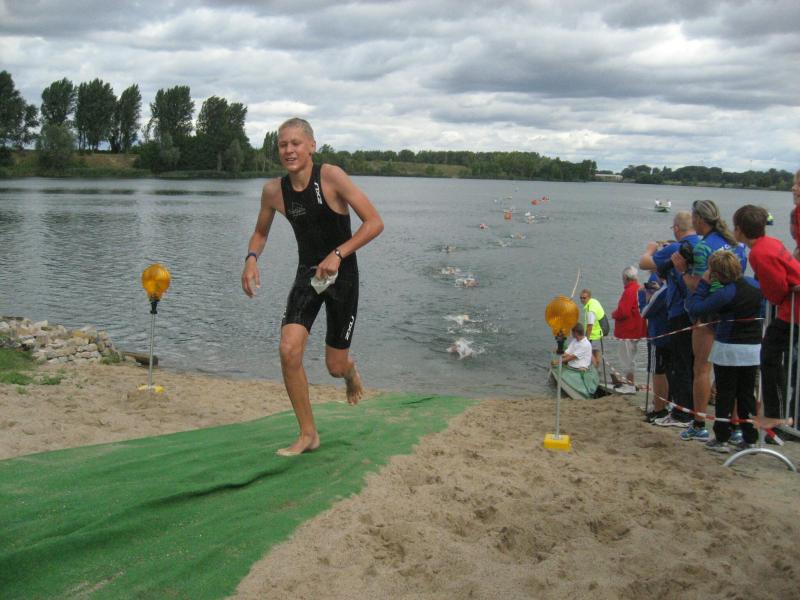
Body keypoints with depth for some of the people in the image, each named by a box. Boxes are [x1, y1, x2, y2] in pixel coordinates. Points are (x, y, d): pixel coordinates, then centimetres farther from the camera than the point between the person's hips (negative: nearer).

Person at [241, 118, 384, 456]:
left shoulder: (331, 177, -18)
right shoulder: (273, 191, -5)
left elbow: (374, 223, -18)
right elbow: (261, 232, 13)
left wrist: (337, 254, -26)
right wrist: (251, 258, -8)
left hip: (341, 275, -3)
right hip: (307, 274, 3)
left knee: (335, 366, 3)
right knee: (289, 350, -15)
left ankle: (350, 370, 45)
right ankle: (308, 434, 1)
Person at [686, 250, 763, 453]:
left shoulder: (725, 294, -20)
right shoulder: (755, 284, 1)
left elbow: (694, 308, -18)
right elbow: (761, 312, 15)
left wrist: (703, 283, -11)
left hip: (729, 350, -6)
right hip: (754, 348, 6)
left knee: (725, 395, 5)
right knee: (748, 394, 12)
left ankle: (721, 439, 9)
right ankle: (750, 438, 15)